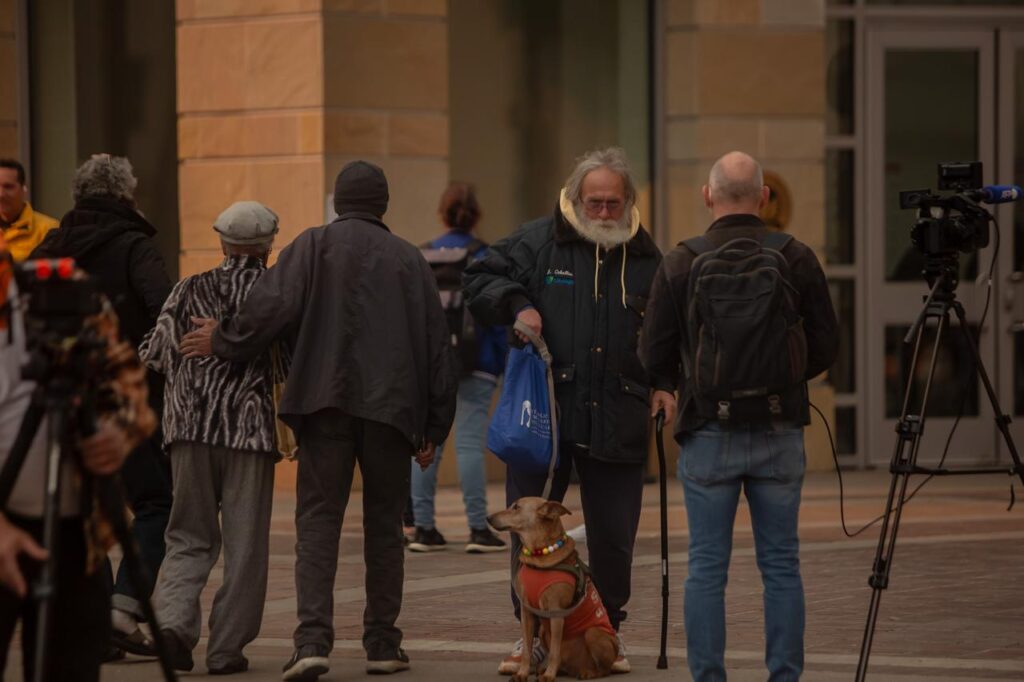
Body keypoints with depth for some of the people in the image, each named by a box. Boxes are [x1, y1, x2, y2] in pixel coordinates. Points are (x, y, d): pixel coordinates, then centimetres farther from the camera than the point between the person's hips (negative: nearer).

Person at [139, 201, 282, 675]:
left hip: (191, 425, 2)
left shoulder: (192, 290, 7)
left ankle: (174, 619, -11)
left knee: (190, 536, 11)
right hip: (251, 428, -2)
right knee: (244, 545, 5)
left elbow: (154, 355, 4)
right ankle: (227, 648, 3)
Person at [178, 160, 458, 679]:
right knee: (384, 525, 11)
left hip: (326, 403, -2)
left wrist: (222, 341, 7)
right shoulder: (410, 260, 11)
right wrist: (432, 429, 16)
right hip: (390, 407, 2)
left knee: (318, 521, -2)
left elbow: (271, 307, -10)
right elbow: (437, 345, 12)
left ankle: (312, 639, -17)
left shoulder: (315, 246, 2)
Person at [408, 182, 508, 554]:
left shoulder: (421, 257, 6)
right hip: (476, 367, -4)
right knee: (470, 443, -6)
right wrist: (508, 366, -1)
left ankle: (423, 527, 7)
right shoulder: (484, 258, -6)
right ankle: (478, 528, -7)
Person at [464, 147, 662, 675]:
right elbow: (480, 281, 6)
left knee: (614, 534, 6)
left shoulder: (645, 257, 10)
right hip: (541, 413, -2)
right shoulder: (538, 242, 1)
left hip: (617, 423, 2)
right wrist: (517, 305, -12)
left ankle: (608, 631, 22)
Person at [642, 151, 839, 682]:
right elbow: (825, 346, 4)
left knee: (707, 567, 4)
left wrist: (668, 388, 21)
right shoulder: (796, 259, -2)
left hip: (708, 433, -1)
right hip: (780, 431, 1)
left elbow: (654, 353, 0)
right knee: (781, 565, 7)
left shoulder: (680, 263, -4)